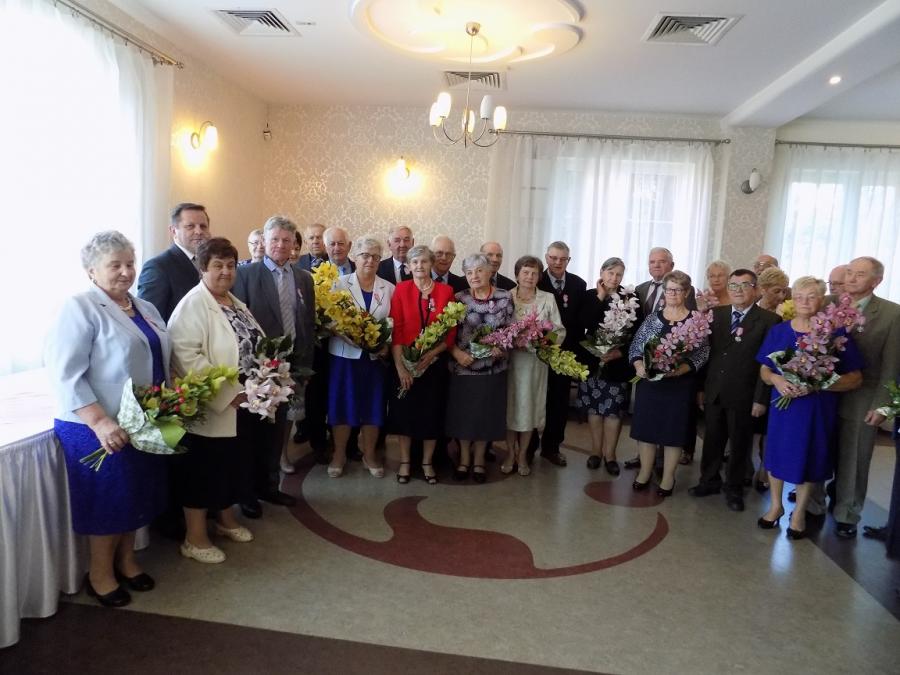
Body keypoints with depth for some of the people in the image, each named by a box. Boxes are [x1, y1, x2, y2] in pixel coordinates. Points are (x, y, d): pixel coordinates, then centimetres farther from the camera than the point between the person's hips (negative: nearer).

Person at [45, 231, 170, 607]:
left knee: (137, 497, 17)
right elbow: (65, 375, -19)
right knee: (107, 501, 7)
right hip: (101, 429, -7)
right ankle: (100, 574, 28)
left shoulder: (146, 309, 11)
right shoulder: (79, 308, -13)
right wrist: (101, 422, -26)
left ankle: (126, 560, 38)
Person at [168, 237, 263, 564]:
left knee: (233, 465, 20)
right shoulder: (193, 305, -15)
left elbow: (253, 347, 19)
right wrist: (229, 393, -25)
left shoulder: (236, 304, 11)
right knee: (202, 472, 5)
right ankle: (195, 539, 19)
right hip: (210, 409, -8)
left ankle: (226, 519, 38)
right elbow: (186, 357, -25)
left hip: (241, 407, 8)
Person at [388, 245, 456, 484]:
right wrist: (400, 365, -14)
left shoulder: (445, 291, 1)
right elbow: (395, 329, -7)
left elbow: (452, 331, 0)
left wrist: (432, 353, -15)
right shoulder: (401, 289, -2)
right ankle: (405, 462, 24)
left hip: (434, 362, 1)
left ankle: (427, 462, 26)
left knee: (432, 412, 9)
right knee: (404, 410, 8)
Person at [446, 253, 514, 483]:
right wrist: (457, 353, -18)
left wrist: (501, 347, -15)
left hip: (492, 367, 0)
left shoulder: (505, 297, -2)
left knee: (486, 413, 11)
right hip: (463, 366, 0)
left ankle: (479, 460, 29)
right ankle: (464, 459, 28)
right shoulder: (458, 298, -2)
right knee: (463, 413, 9)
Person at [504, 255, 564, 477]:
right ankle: (510, 452, 22)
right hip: (509, 358, 0)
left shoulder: (548, 298, 3)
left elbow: (560, 331, 2)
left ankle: (522, 454, 22)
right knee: (510, 405, 6)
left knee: (529, 405, 7)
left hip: (535, 360, 1)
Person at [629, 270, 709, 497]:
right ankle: (645, 472, 23)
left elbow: (702, 353, -8)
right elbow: (635, 346, 3)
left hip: (680, 384, -2)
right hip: (649, 381, 3)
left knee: (673, 429, 6)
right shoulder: (653, 317, 6)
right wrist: (639, 366, -15)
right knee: (646, 425, 7)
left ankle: (668, 477, 20)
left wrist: (680, 369, -22)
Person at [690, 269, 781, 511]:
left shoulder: (769, 320, -7)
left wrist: (761, 399, -12)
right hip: (713, 392, 4)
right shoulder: (716, 314, 6)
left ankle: (734, 489, 27)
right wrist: (701, 387, 4)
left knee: (739, 443, 11)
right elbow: (706, 352, 6)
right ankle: (709, 481, 32)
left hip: (743, 395, -3)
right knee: (712, 440, 15)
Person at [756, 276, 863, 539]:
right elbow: (764, 371, 6)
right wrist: (777, 380, -17)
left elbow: (855, 378, -8)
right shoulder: (778, 331, 1)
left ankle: (799, 512, 30)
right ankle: (776, 505, 33)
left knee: (808, 456, 10)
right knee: (777, 452, 12)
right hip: (782, 404, 2)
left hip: (816, 407, -2)